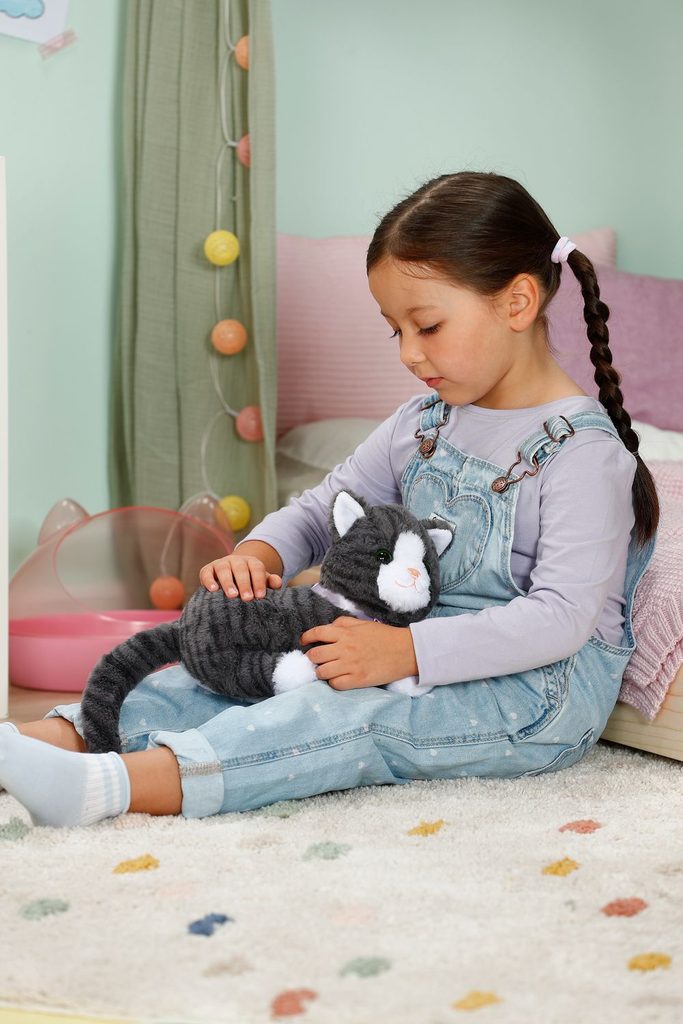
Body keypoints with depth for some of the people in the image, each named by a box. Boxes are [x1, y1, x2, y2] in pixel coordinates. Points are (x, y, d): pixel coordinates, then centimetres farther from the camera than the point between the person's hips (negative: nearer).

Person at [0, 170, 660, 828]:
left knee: (353, 715, -32)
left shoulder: (581, 448, -15)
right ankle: (63, 733, -21)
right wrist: (257, 554, -8)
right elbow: (324, 507, 15)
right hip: (414, 645, 8)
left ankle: (111, 786, -47)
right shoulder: (424, 421, 10)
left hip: (544, 686, -8)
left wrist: (404, 650, -32)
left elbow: (562, 617, -24)